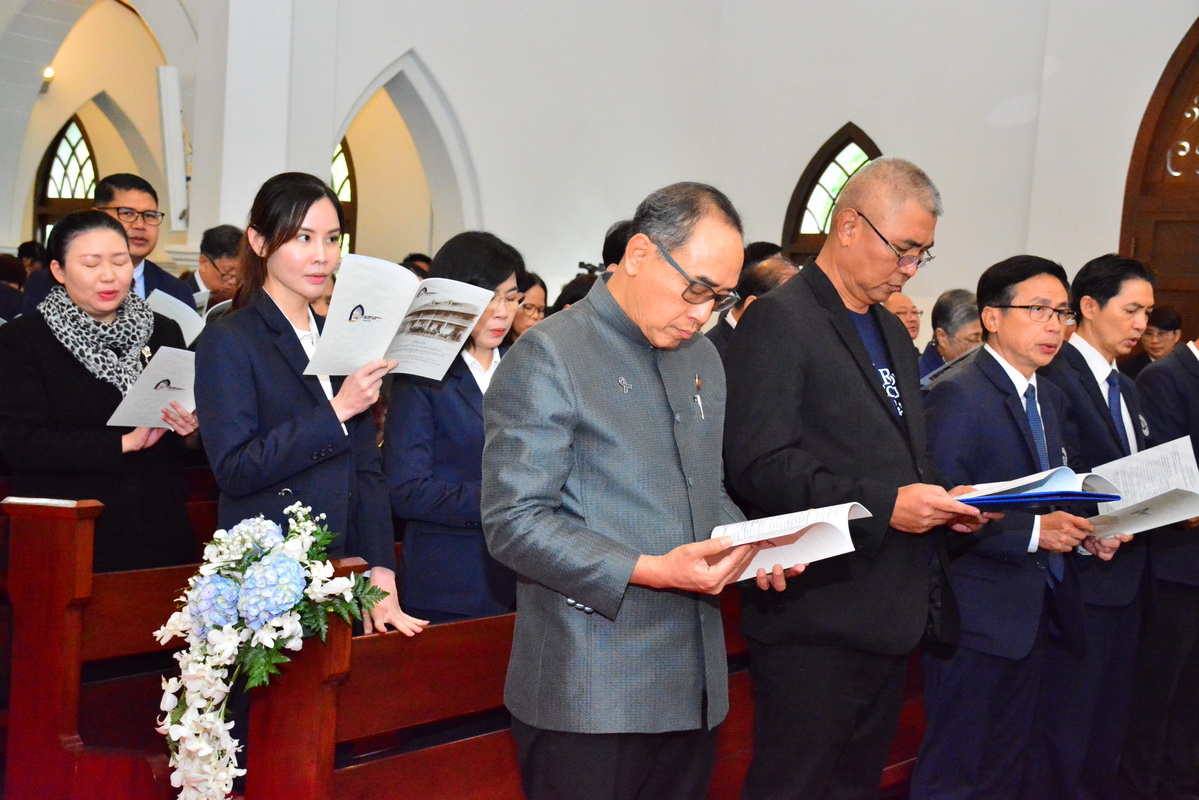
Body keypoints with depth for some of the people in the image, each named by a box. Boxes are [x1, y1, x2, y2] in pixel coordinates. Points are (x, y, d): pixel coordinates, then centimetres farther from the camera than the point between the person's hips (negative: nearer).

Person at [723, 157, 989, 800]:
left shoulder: (891, 331, 17)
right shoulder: (780, 319, -11)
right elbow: (758, 465, -20)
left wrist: (939, 499, 4)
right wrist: (882, 504, -23)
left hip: (890, 620, 9)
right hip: (817, 620, -9)